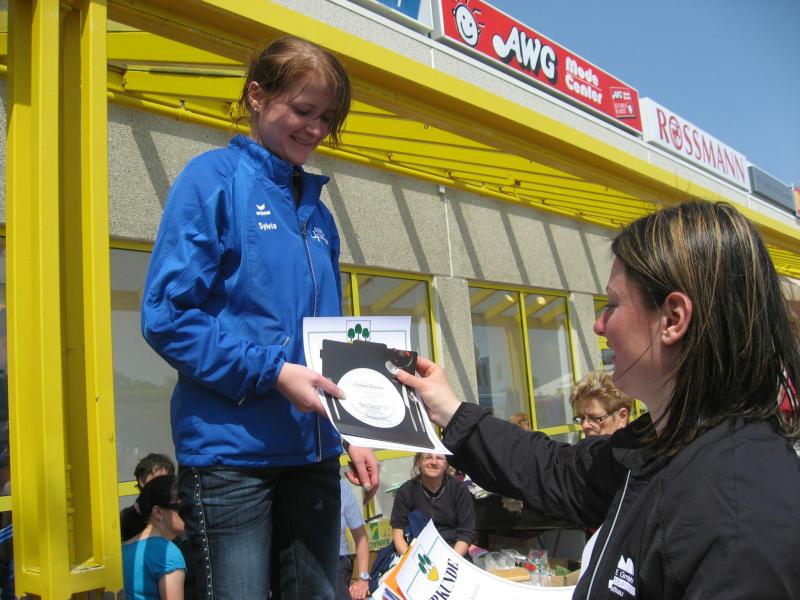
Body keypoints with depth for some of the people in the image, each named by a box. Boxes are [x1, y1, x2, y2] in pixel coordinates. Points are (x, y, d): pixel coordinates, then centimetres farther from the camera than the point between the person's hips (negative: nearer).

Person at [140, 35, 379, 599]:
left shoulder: (317, 210, 14)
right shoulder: (215, 177, -5)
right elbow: (167, 315, -13)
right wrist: (273, 372, -19)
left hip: (314, 452, 6)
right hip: (231, 451, -6)